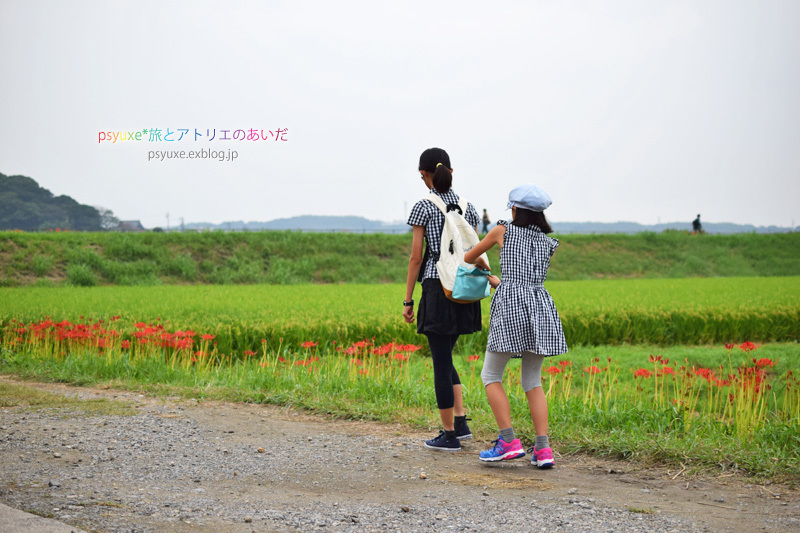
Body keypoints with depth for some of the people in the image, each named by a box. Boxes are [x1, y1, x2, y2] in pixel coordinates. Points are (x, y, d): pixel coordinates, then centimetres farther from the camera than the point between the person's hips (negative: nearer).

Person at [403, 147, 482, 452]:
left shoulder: (423, 208, -7)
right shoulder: (468, 207, 8)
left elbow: (416, 258, -7)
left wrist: (408, 300, -2)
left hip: (437, 289, -6)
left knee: (441, 361, 2)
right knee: (444, 357, 20)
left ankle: (450, 435, 5)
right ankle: (461, 422, 12)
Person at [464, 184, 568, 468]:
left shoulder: (503, 231, 6)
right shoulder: (547, 243, 16)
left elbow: (469, 257, 18)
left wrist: (481, 263, 42)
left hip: (510, 306, -4)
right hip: (541, 305, 4)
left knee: (491, 375, 7)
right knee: (533, 381, 11)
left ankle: (509, 441, -5)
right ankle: (543, 448, 0)